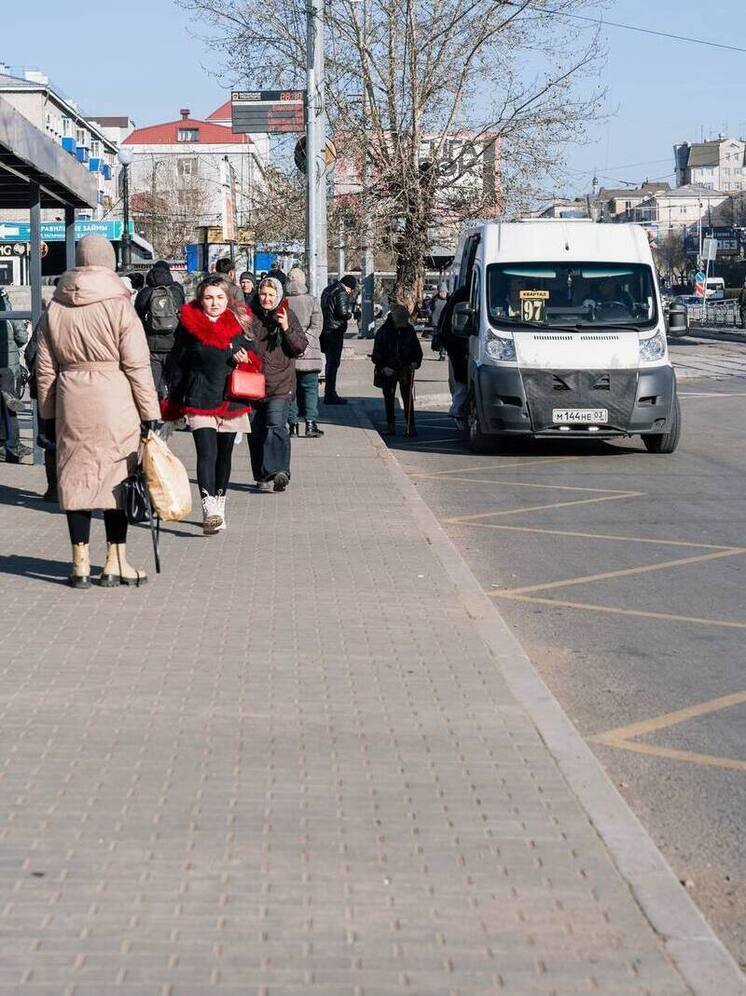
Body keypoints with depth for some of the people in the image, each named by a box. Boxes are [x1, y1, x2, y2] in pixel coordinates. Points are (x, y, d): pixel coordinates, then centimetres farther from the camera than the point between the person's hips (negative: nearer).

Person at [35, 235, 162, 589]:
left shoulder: (54, 309, 6)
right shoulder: (119, 306, -6)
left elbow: (45, 368, 9)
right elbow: (137, 366, -7)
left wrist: (48, 411, 17)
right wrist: (150, 413, -3)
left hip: (71, 401, 3)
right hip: (114, 403, -3)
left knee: (76, 478, 9)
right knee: (117, 477, 6)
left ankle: (81, 564, 12)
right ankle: (115, 564, 9)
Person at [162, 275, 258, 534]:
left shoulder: (239, 325, 6)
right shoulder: (188, 326, -2)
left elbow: (255, 361, 15)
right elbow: (175, 364, 5)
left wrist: (245, 359, -8)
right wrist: (175, 400, 4)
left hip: (231, 402, 4)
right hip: (199, 401, -4)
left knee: (224, 455, 14)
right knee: (207, 454, -18)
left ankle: (219, 504, 29)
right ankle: (210, 511, -28)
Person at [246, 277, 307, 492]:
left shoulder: (287, 317, 4)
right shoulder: (249, 315, 7)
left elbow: (301, 347, -1)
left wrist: (287, 329, -15)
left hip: (280, 384, -3)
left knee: (275, 425, -19)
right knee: (255, 430, 6)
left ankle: (279, 471, -26)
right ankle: (262, 477, 15)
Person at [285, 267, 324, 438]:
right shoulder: (311, 300, -3)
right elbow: (316, 325, -8)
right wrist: (304, 342, -8)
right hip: (309, 354, -1)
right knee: (310, 387, 6)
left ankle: (292, 424, 10)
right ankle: (310, 423, -2)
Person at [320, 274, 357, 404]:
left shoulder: (328, 290, 16)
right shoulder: (342, 293, -13)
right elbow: (343, 312, -21)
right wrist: (350, 315, 1)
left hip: (326, 330, 9)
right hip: (335, 330, -9)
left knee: (330, 362, 16)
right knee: (333, 363, -5)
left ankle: (329, 393, 22)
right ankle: (330, 395, -4)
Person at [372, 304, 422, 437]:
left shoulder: (410, 330, -3)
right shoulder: (383, 331, -10)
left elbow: (417, 349, 9)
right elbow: (377, 353, -5)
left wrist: (415, 362, -7)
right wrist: (383, 367, -15)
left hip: (405, 369, 1)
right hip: (388, 370, -1)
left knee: (408, 398, -3)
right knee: (389, 398, 6)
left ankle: (410, 425, 0)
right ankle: (390, 425, 16)